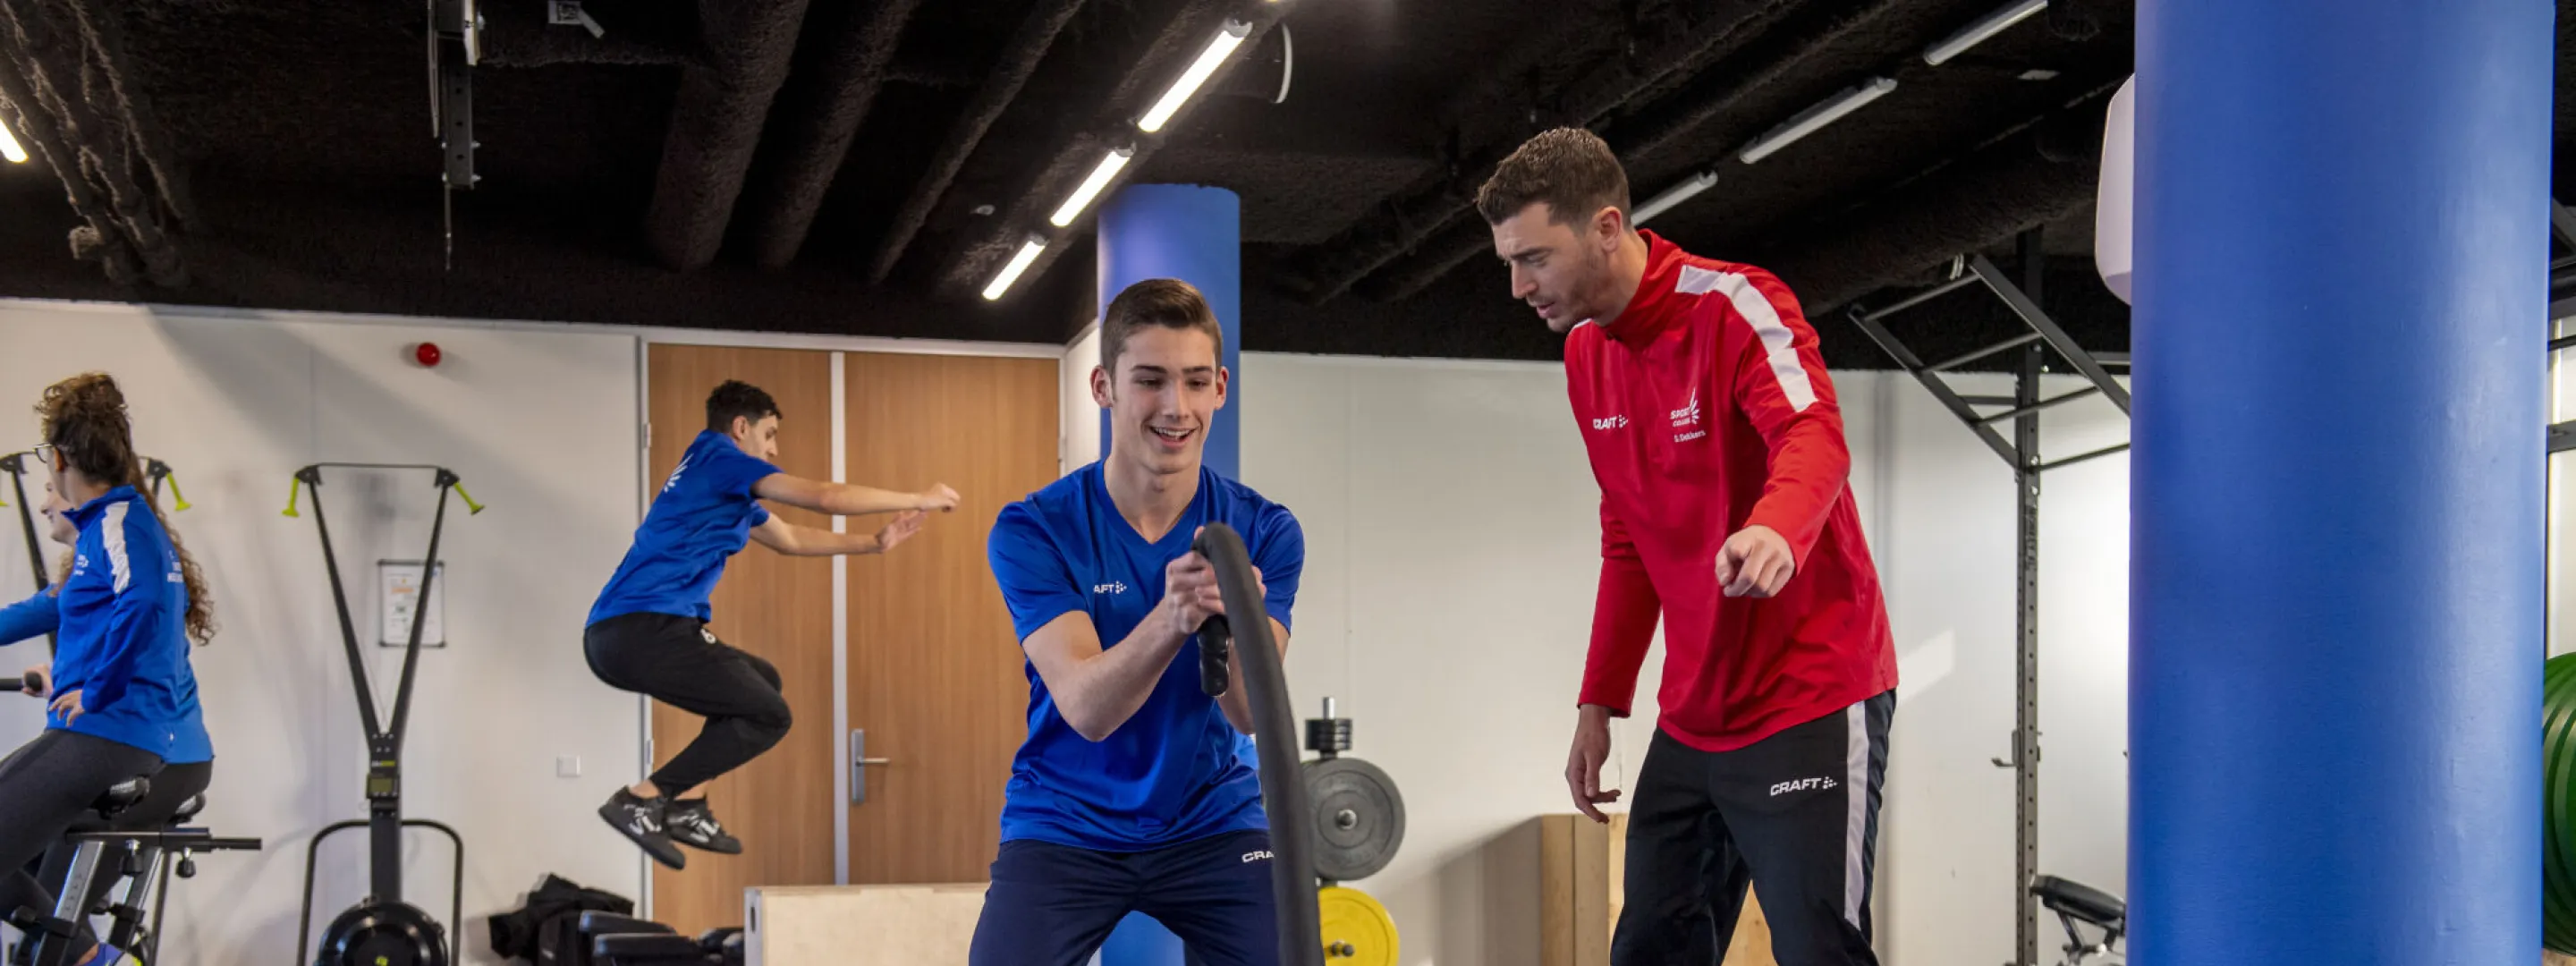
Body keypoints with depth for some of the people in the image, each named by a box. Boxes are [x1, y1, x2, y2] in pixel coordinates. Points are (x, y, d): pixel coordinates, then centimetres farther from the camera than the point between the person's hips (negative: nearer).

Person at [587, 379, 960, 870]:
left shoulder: (727, 487, 24)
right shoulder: (716, 454, -3)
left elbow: (791, 539, 36)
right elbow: (827, 498, -7)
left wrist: (874, 542, 31)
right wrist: (918, 498, 4)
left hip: (618, 636, 10)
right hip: (643, 629, -10)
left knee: (762, 682, 23)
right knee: (769, 716, -4)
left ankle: (687, 806, 13)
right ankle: (642, 800, -8)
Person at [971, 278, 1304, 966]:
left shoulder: (1263, 531, -7)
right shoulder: (1033, 530, -12)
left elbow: (1249, 711, -18)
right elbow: (1086, 707, -25)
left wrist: (1232, 622, -41)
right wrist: (1170, 620, -44)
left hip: (1212, 824, 1)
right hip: (1065, 829, -1)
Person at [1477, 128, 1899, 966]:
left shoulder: (1736, 308, -14)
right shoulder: (1586, 353, 9)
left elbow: (1813, 436, -34)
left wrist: (1777, 530, -56)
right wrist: (1599, 703, 14)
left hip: (1810, 704, -8)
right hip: (1692, 723, 8)